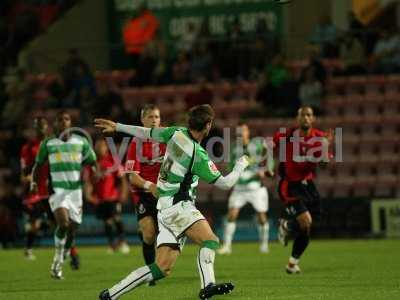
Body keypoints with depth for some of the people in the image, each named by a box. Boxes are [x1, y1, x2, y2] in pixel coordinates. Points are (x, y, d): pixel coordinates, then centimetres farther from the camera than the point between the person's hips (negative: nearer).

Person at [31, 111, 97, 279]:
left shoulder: (81, 142, 8)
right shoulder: (47, 144, 5)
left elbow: (93, 163, 12)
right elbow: (38, 164, 14)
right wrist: (33, 181, -2)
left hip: (75, 189, 2)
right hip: (57, 189, -2)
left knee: (72, 229, 3)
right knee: (63, 223, -25)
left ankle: (59, 264, 22)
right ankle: (58, 258, -6)